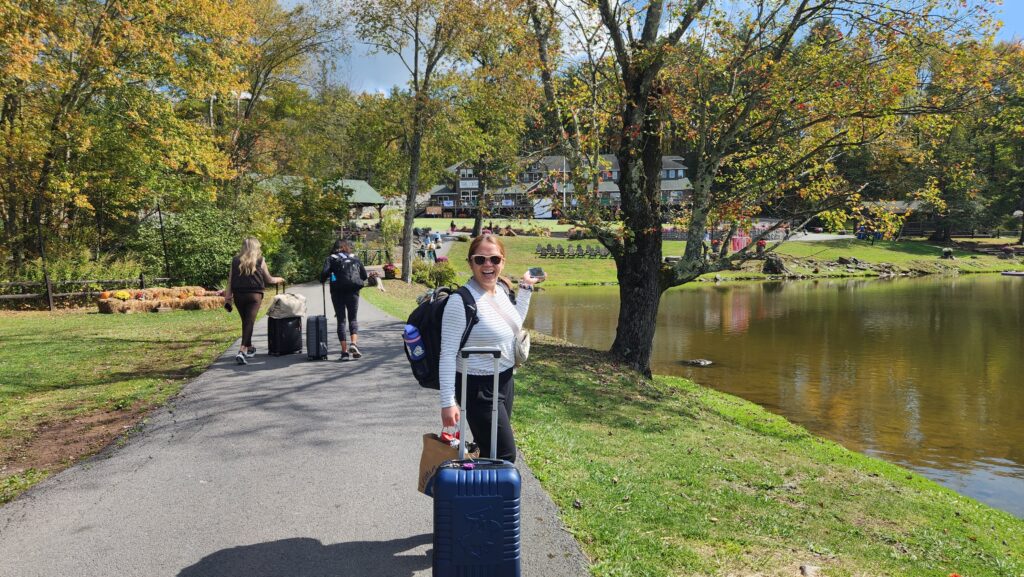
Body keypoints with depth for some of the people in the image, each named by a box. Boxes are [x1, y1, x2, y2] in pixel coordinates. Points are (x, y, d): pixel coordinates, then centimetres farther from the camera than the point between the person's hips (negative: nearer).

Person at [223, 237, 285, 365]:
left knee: (245, 322, 18)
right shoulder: (259, 261, 2)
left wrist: (228, 296, 6)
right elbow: (269, 279, 10)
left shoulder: (235, 260, 8)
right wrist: (278, 279, 30)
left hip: (238, 295, 3)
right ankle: (242, 351, -22)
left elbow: (230, 280, 4)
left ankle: (249, 348, 33)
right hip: (254, 294, -3)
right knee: (249, 322, -7)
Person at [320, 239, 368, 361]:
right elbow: (365, 275, 10)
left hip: (338, 292, -1)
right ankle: (353, 344, -14)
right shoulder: (354, 258, 14)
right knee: (353, 319, 11)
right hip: (353, 291, 1)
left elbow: (324, 273, -8)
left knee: (341, 320, 5)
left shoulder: (331, 259, 8)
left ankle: (345, 351, -2)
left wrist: (322, 280, 12)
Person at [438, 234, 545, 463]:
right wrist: (448, 402, -23)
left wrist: (525, 287, 17)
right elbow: (448, 354, -21)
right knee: (505, 456, -4)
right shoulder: (461, 301, -21)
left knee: (490, 450, 17)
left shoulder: (502, 289, 3)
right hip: (479, 387, -8)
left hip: (505, 380, 8)